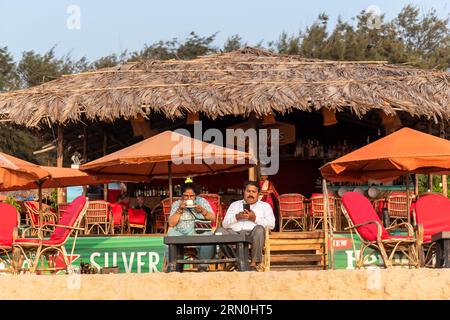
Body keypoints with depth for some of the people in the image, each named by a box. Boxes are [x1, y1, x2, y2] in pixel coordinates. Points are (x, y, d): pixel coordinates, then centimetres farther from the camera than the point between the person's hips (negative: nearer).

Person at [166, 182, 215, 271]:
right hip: (180, 232, 0)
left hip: (199, 231, 0)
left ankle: (203, 266, -20)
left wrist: (202, 211, -12)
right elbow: (171, 224, 1)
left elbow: (212, 218, 5)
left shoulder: (202, 201, 13)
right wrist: (180, 210, -8)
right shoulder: (176, 204, 13)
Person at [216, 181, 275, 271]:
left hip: (252, 235, -2)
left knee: (259, 229, -36)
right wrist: (237, 217, -3)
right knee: (220, 231, -28)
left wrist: (255, 218, -5)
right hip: (234, 233, 2)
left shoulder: (265, 206, 23)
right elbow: (225, 224, 14)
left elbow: (271, 225, 5)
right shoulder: (234, 205, 29)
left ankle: (254, 262, -30)